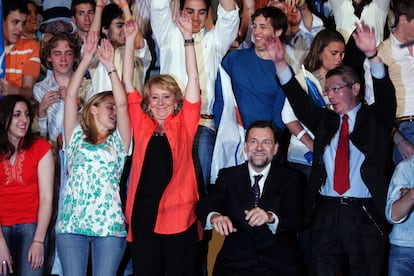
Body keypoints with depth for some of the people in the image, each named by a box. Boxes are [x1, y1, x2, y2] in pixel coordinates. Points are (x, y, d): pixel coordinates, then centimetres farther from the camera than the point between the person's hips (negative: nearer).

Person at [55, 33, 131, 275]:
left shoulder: (118, 142, 14)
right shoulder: (76, 137, 14)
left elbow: (123, 104, 2)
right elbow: (71, 96, 5)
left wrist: (110, 66, 1)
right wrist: (87, 58, 1)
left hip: (109, 224, 0)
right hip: (71, 224, 0)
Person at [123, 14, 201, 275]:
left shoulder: (184, 125, 5)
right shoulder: (142, 125, 9)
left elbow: (193, 79, 0)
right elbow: (128, 83, 8)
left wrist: (188, 38, -3)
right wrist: (130, 40, 5)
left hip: (179, 216, -2)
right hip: (143, 215, 2)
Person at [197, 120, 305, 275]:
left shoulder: (290, 179, 6)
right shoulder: (228, 176, 10)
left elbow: (296, 220, -6)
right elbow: (204, 206, -3)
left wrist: (271, 217, -28)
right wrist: (214, 217, -27)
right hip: (236, 262, 0)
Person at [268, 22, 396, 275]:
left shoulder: (375, 119, 7)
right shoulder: (324, 120, 16)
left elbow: (386, 94, -10)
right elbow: (299, 100, 6)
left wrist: (372, 55, -27)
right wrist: (280, 63, -7)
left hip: (366, 214, -3)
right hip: (325, 213, 3)